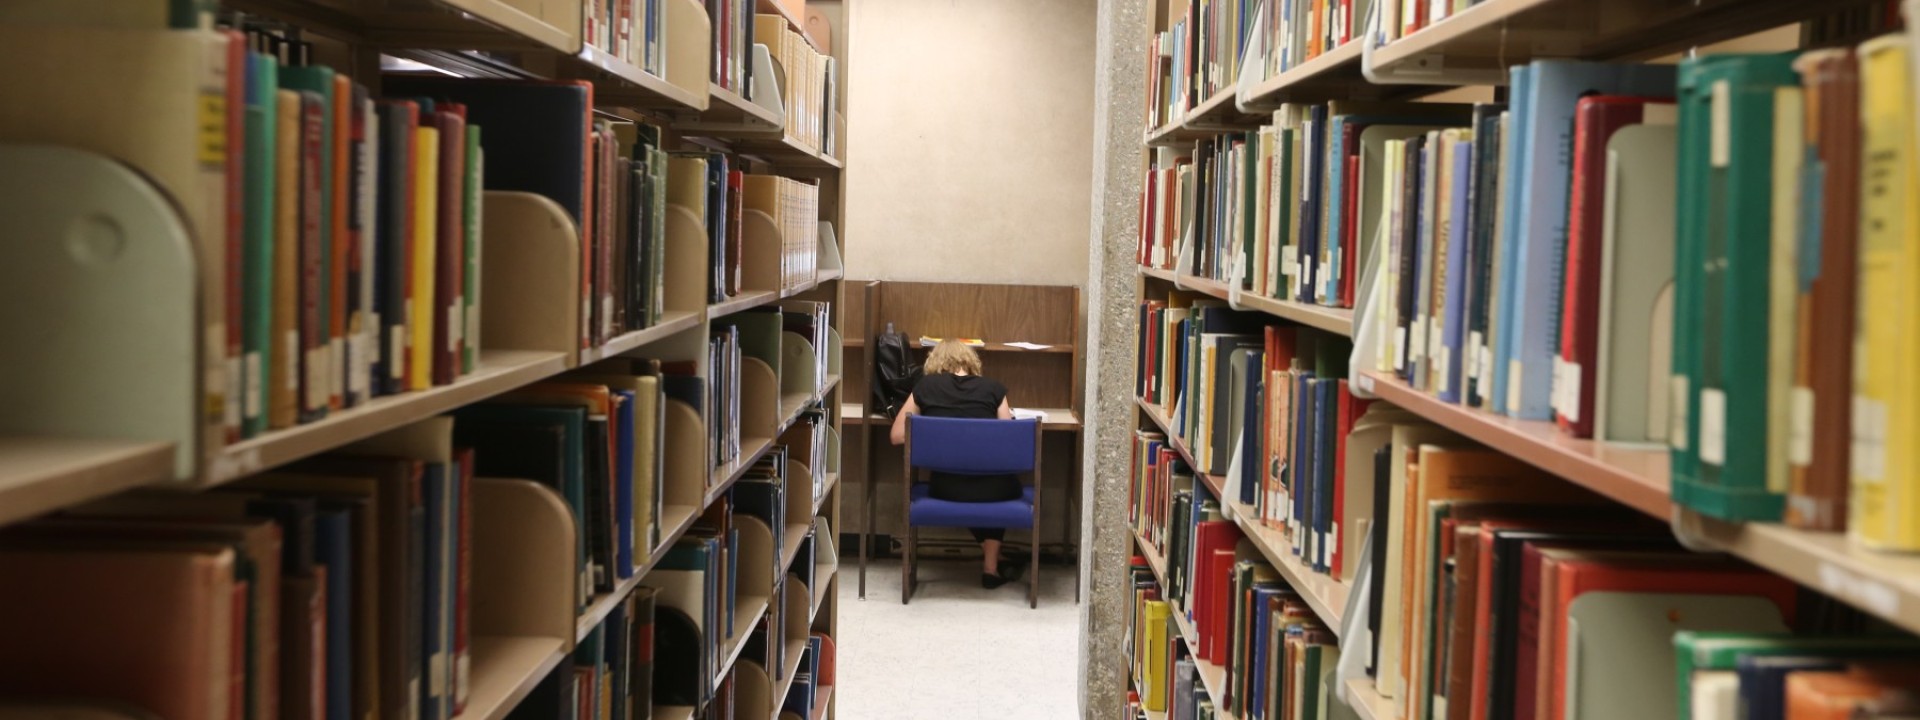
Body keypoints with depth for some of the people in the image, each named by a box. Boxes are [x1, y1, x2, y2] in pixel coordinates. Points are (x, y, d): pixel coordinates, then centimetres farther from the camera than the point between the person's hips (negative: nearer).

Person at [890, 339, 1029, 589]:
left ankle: (990, 557, 40)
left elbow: (898, 436, 9)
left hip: (946, 490, 1)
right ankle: (991, 566, 34)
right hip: (991, 490, -1)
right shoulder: (993, 388, 4)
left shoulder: (926, 387, 5)